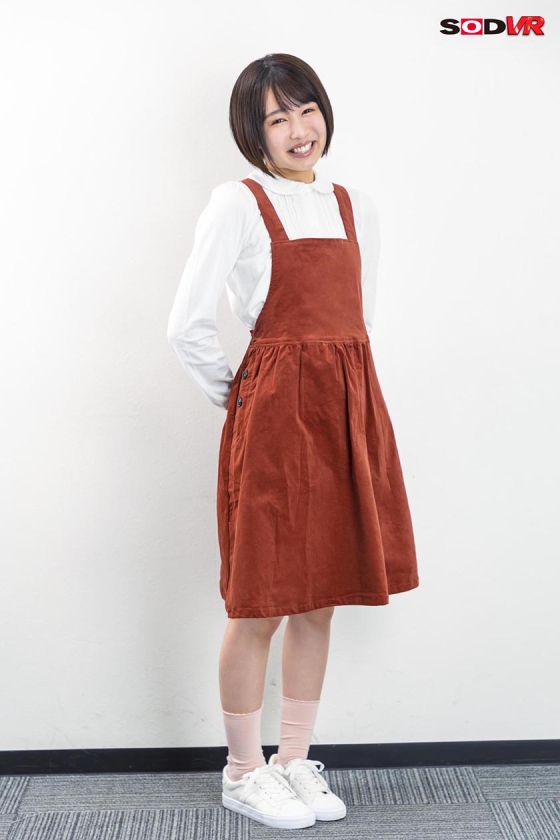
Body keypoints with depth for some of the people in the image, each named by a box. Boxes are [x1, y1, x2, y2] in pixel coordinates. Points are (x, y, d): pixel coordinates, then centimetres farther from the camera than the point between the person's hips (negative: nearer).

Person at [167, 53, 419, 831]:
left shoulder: (355, 206, 12)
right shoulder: (238, 203, -5)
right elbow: (188, 325, -9)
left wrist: (339, 387, 13)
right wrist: (239, 395, 1)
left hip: (351, 410, 6)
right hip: (274, 414, -6)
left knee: (322, 597, 12)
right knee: (263, 604, 2)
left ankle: (296, 759, 27)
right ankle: (243, 772, 20)